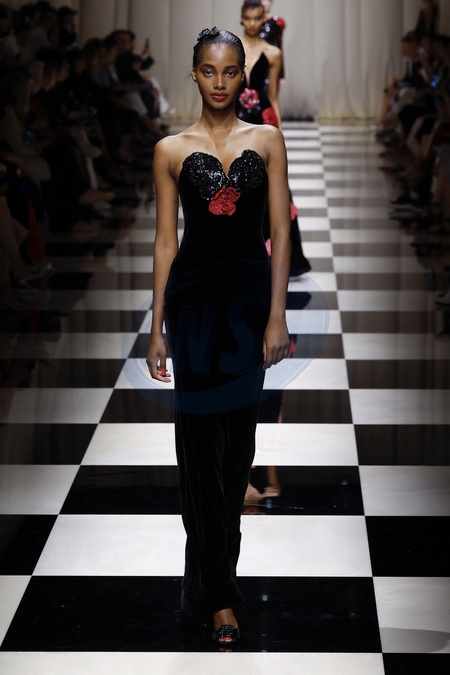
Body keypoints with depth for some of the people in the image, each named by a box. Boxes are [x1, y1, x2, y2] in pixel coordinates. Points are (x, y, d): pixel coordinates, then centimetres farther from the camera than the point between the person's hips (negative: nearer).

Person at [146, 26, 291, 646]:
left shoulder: (267, 141, 5)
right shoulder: (171, 150, 5)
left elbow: (280, 234, 2)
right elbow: (165, 241, 5)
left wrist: (277, 317, -6)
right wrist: (157, 329, 2)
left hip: (251, 291, 0)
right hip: (193, 293, 0)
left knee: (235, 434, 3)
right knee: (200, 435, -2)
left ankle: (213, 586, 18)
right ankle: (220, 596, 5)